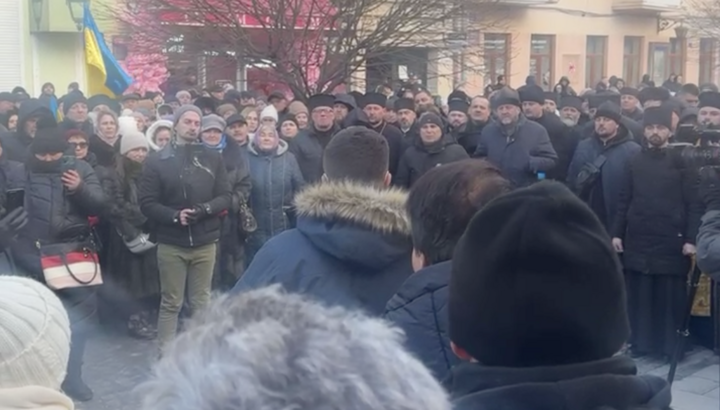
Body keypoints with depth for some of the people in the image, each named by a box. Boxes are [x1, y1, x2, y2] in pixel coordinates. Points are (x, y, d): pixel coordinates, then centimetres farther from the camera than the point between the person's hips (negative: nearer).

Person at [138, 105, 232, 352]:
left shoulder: (213, 158, 4)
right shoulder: (158, 161, 1)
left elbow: (225, 197, 4)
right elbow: (146, 203, -3)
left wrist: (205, 209, -15)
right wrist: (174, 216, -18)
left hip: (205, 242, 2)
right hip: (171, 243, -1)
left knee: (201, 302, 11)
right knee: (171, 303, 6)